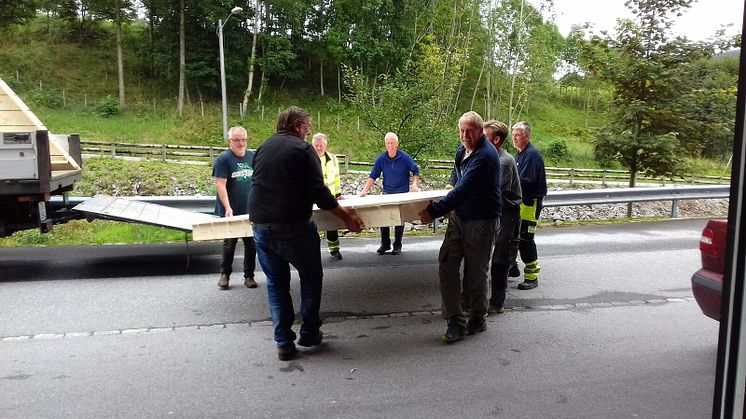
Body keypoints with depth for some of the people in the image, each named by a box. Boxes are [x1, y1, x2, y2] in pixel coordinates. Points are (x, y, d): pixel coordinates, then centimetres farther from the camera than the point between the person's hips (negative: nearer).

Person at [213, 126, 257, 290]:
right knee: (229, 244, 7)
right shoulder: (223, 159, -8)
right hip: (231, 212, -4)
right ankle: (225, 274, 23)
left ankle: (249, 276, 18)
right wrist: (228, 208, -22)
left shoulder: (253, 156, 6)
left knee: (251, 244, 6)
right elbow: (220, 185, -14)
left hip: (251, 210, 4)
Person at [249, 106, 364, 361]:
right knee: (311, 278, 14)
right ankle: (310, 334, 21)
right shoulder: (302, 149, -6)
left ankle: (284, 343, 15)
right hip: (293, 227, -6)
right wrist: (346, 217, -6)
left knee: (276, 283, 14)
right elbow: (318, 191, -12)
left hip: (260, 226, 6)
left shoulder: (263, 147, 14)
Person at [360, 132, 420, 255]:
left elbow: (416, 171, 3)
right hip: (386, 193, 2)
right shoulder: (381, 159, -2)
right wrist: (365, 191, -8)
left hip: (402, 193, -2)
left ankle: (397, 245, 12)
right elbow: (372, 176, 1)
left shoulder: (405, 157, -8)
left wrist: (415, 184, -11)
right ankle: (385, 244, 12)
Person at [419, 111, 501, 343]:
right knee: (447, 265, -3)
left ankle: (477, 321, 25)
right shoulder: (462, 150, 8)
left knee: (476, 273, 4)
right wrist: (451, 196, 15)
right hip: (459, 217, 8)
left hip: (482, 222, -8)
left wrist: (434, 211, -29)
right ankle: (456, 321, 3)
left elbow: (463, 191, -28)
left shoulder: (485, 155, -21)